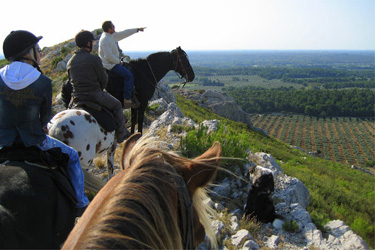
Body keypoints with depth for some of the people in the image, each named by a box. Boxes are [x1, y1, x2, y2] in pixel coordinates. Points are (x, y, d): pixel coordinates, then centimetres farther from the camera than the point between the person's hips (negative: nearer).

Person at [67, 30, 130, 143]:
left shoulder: (70, 62, 6)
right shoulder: (94, 59, -14)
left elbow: (71, 80, 14)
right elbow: (104, 79, -9)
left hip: (77, 97, 6)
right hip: (94, 95, -6)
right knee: (116, 105, 14)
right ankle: (121, 135, 18)